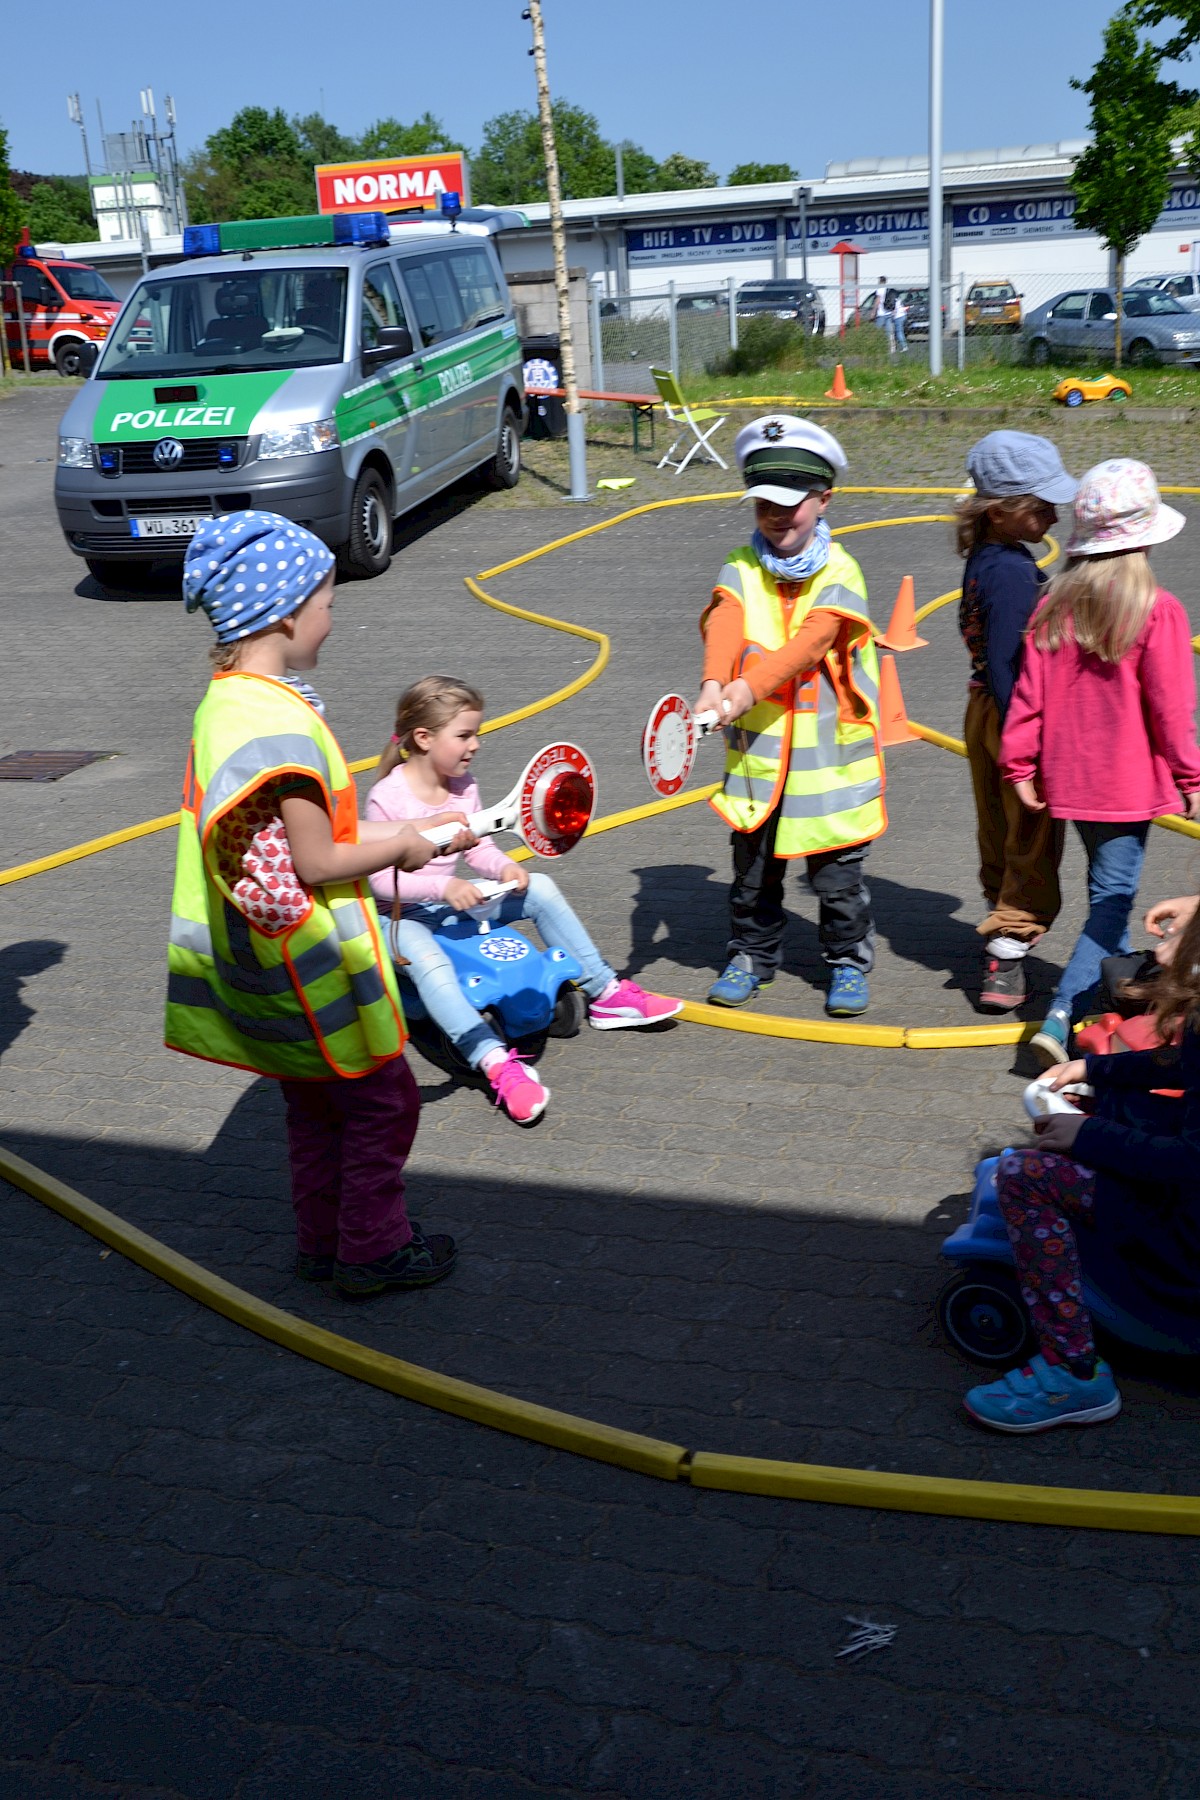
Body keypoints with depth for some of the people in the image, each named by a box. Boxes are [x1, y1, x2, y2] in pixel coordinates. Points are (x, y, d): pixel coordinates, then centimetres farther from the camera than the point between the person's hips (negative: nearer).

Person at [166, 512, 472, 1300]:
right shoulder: (278, 721, -26)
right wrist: (399, 846, -8)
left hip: (276, 962, 9)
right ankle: (373, 1249, 21)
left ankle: (325, 1240, 36)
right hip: (315, 966, -9)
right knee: (383, 1101, 8)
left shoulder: (227, 701, 4)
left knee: (317, 1105, 22)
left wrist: (393, 831, 9)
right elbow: (316, 864, -24)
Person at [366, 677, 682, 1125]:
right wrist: (443, 887, -34)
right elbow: (380, 879, -23)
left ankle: (605, 993, 5)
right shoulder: (387, 798, -20)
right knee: (429, 961, -39)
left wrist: (505, 867, -16)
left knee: (540, 889, -4)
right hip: (402, 914, -7)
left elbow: (479, 850, 7)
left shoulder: (463, 786, 2)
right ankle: (497, 1063, -53)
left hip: (452, 902, 7)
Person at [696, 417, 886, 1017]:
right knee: (753, 866, 13)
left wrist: (749, 689, -35)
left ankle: (849, 962, 24)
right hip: (755, 748, 3)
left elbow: (808, 643, -21)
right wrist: (714, 685, -37)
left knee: (836, 871, 6)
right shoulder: (740, 568, 3)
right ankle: (751, 955, 31)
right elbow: (723, 627, -17)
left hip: (828, 749, -2)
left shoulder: (839, 573, -5)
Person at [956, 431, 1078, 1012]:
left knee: (999, 833, 22)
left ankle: (1001, 924, 38)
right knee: (1034, 840, 1)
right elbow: (1004, 665, -25)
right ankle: (1006, 956, 3)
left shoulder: (983, 559, 6)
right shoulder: (1013, 572, -23)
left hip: (986, 714, 9)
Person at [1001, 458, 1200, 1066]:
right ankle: (1062, 1017, -15)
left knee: (1106, 887, 21)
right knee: (1114, 895, -3)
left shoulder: (1054, 603, 1)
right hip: (1129, 780, -5)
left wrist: (1019, 765, 7)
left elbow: (1029, 691, 2)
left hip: (1069, 777, 5)